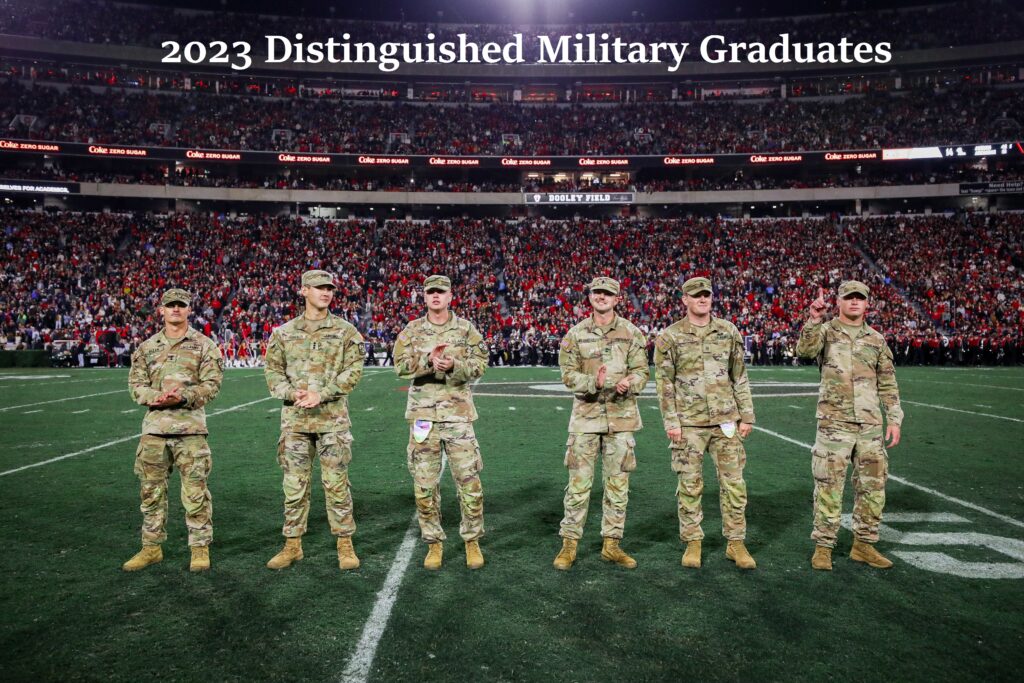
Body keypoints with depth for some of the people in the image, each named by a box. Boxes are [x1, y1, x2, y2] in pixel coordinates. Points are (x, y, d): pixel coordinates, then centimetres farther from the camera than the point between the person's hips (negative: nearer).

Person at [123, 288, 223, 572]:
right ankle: (152, 547, 24)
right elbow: (135, 383, 10)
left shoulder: (204, 345, 3)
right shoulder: (147, 347, 14)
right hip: (154, 426, 4)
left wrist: (183, 396, -19)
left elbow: (212, 383, -3)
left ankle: (200, 548, 10)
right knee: (151, 490, 10)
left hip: (190, 427, -3)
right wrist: (154, 397, -11)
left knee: (195, 491, -1)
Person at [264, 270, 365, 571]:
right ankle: (293, 544, 21)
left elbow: (353, 370, -4)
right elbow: (273, 370, 8)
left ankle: (345, 544, 14)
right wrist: (291, 393, -11)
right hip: (294, 419, 2)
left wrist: (321, 394, -15)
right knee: (294, 483, 8)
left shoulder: (345, 331, 3)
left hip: (333, 418, -2)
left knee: (336, 482, 2)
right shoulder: (283, 333, 9)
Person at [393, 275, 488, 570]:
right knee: (424, 482, 5)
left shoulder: (466, 329, 5)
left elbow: (480, 363, -2)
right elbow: (401, 365, -5)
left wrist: (454, 365, -20)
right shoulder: (411, 330, 7)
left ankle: (472, 541, 17)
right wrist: (428, 360, -22)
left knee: (469, 480, 0)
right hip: (422, 413, 1)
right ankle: (434, 543, 20)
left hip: (458, 412, -1)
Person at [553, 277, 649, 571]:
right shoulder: (575, 334, 2)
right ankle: (569, 544, 13)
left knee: (618, 483, 8)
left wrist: (628, 384, -22)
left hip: (622, 416, 1)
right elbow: (568, 373, -3)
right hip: (586, 415, -1)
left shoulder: (632, 333, 4)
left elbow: (642, 371, 1)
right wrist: (594, 383, -22)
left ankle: (611, 544, 20)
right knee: (579, 483, 1)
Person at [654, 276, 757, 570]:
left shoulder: (729, 331, 7)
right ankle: (692, 542, 19)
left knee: (733, 482, 5)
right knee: (690, 484, 5)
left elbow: (740, 377, 11)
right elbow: (664, 382, -2)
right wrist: (671, 422, -7)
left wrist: (746, 415, 7)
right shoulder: (670, 336, -1)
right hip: (688, 423, -2)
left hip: (726, 419, 2)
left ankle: (736, 542, 18)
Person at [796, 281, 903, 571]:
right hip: (834, 423, -4)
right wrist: (814, 319, -32)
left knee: (873, 486, 10)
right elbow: (804, 350, -21)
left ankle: (864, 545, 25)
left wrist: (894, 419, 8)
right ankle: (823, 547, 11)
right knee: (829, 487, 0)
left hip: (870, 425, 4)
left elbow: (888, 384, 14)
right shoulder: (826, 331, 1)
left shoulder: (876, 340, 12)